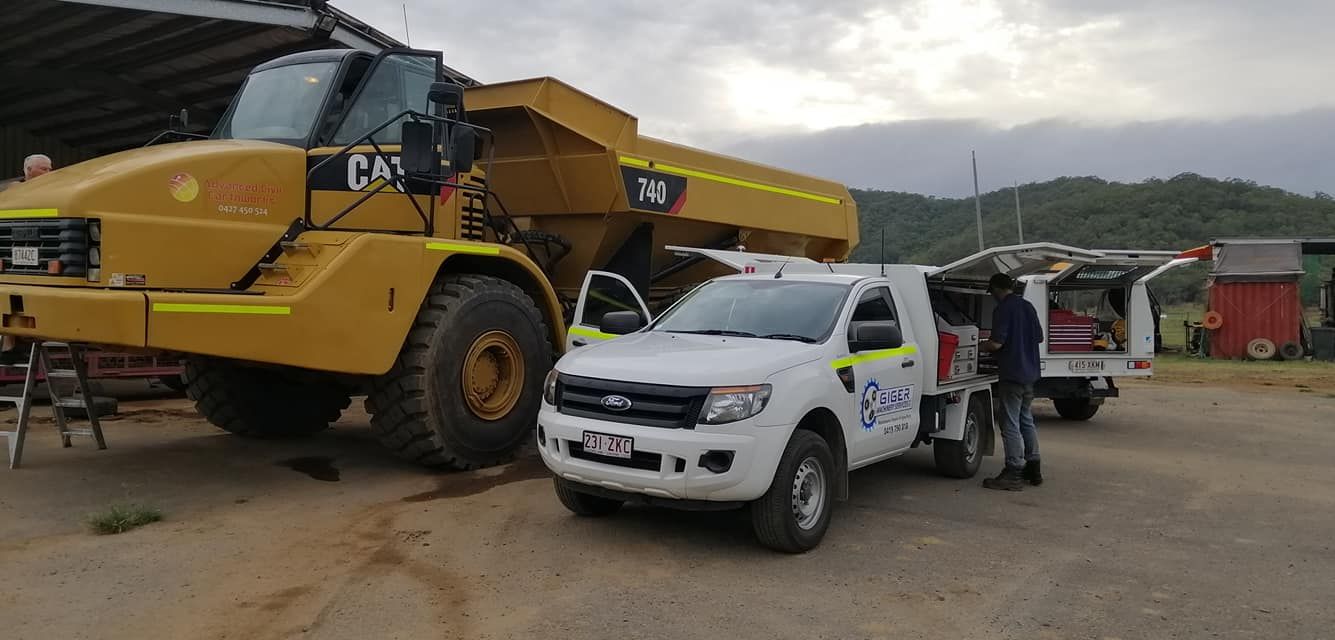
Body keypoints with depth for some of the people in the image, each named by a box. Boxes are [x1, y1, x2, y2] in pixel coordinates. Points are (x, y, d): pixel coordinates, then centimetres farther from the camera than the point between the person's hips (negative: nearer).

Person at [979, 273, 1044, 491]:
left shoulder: (1003, 309, -14)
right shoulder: (1028, 307, 12)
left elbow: (996, 343, -20)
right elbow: (1039, 337, 19)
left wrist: (982, 346, -2)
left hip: (1011, 374, -9)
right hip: (1030, 373, 9)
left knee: (1011, 424, -4)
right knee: (1027, 420, 18)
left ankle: (1013, 474, -2)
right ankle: (1033, 469, 23)